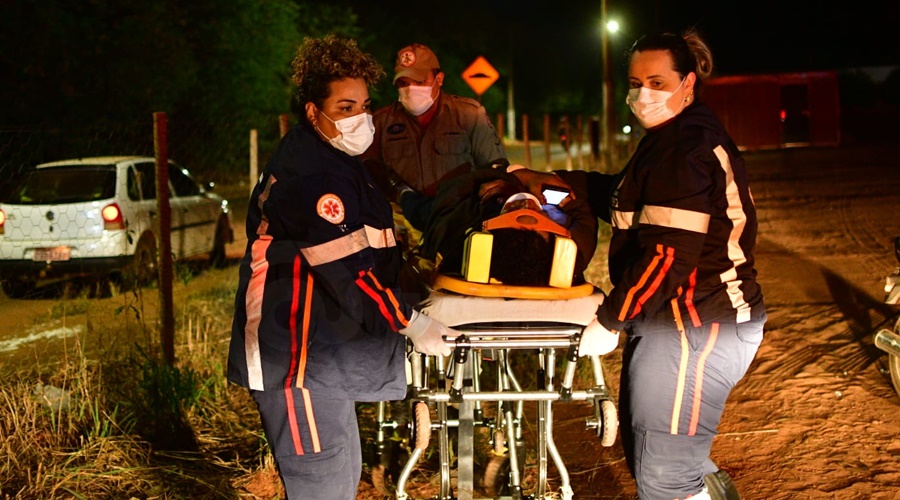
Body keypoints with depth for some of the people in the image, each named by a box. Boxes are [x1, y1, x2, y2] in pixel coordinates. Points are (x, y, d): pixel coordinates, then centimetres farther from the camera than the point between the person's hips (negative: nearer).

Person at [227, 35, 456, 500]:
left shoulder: (328, 159, 14)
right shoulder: (311, 177, -20)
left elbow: (359, 248, 25)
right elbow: (345, 270, -22)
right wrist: (409, 323, -18)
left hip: (319, 350, 11)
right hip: (299, 356, -11)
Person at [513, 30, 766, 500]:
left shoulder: (686, 151, -20)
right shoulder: (675, 139, 14)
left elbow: (667, 257, -25)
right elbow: (625, 196, 31)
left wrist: (609, 318, -15)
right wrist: (554, 182, 28)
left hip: (696, 329, -11)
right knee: (641, 447, 22)